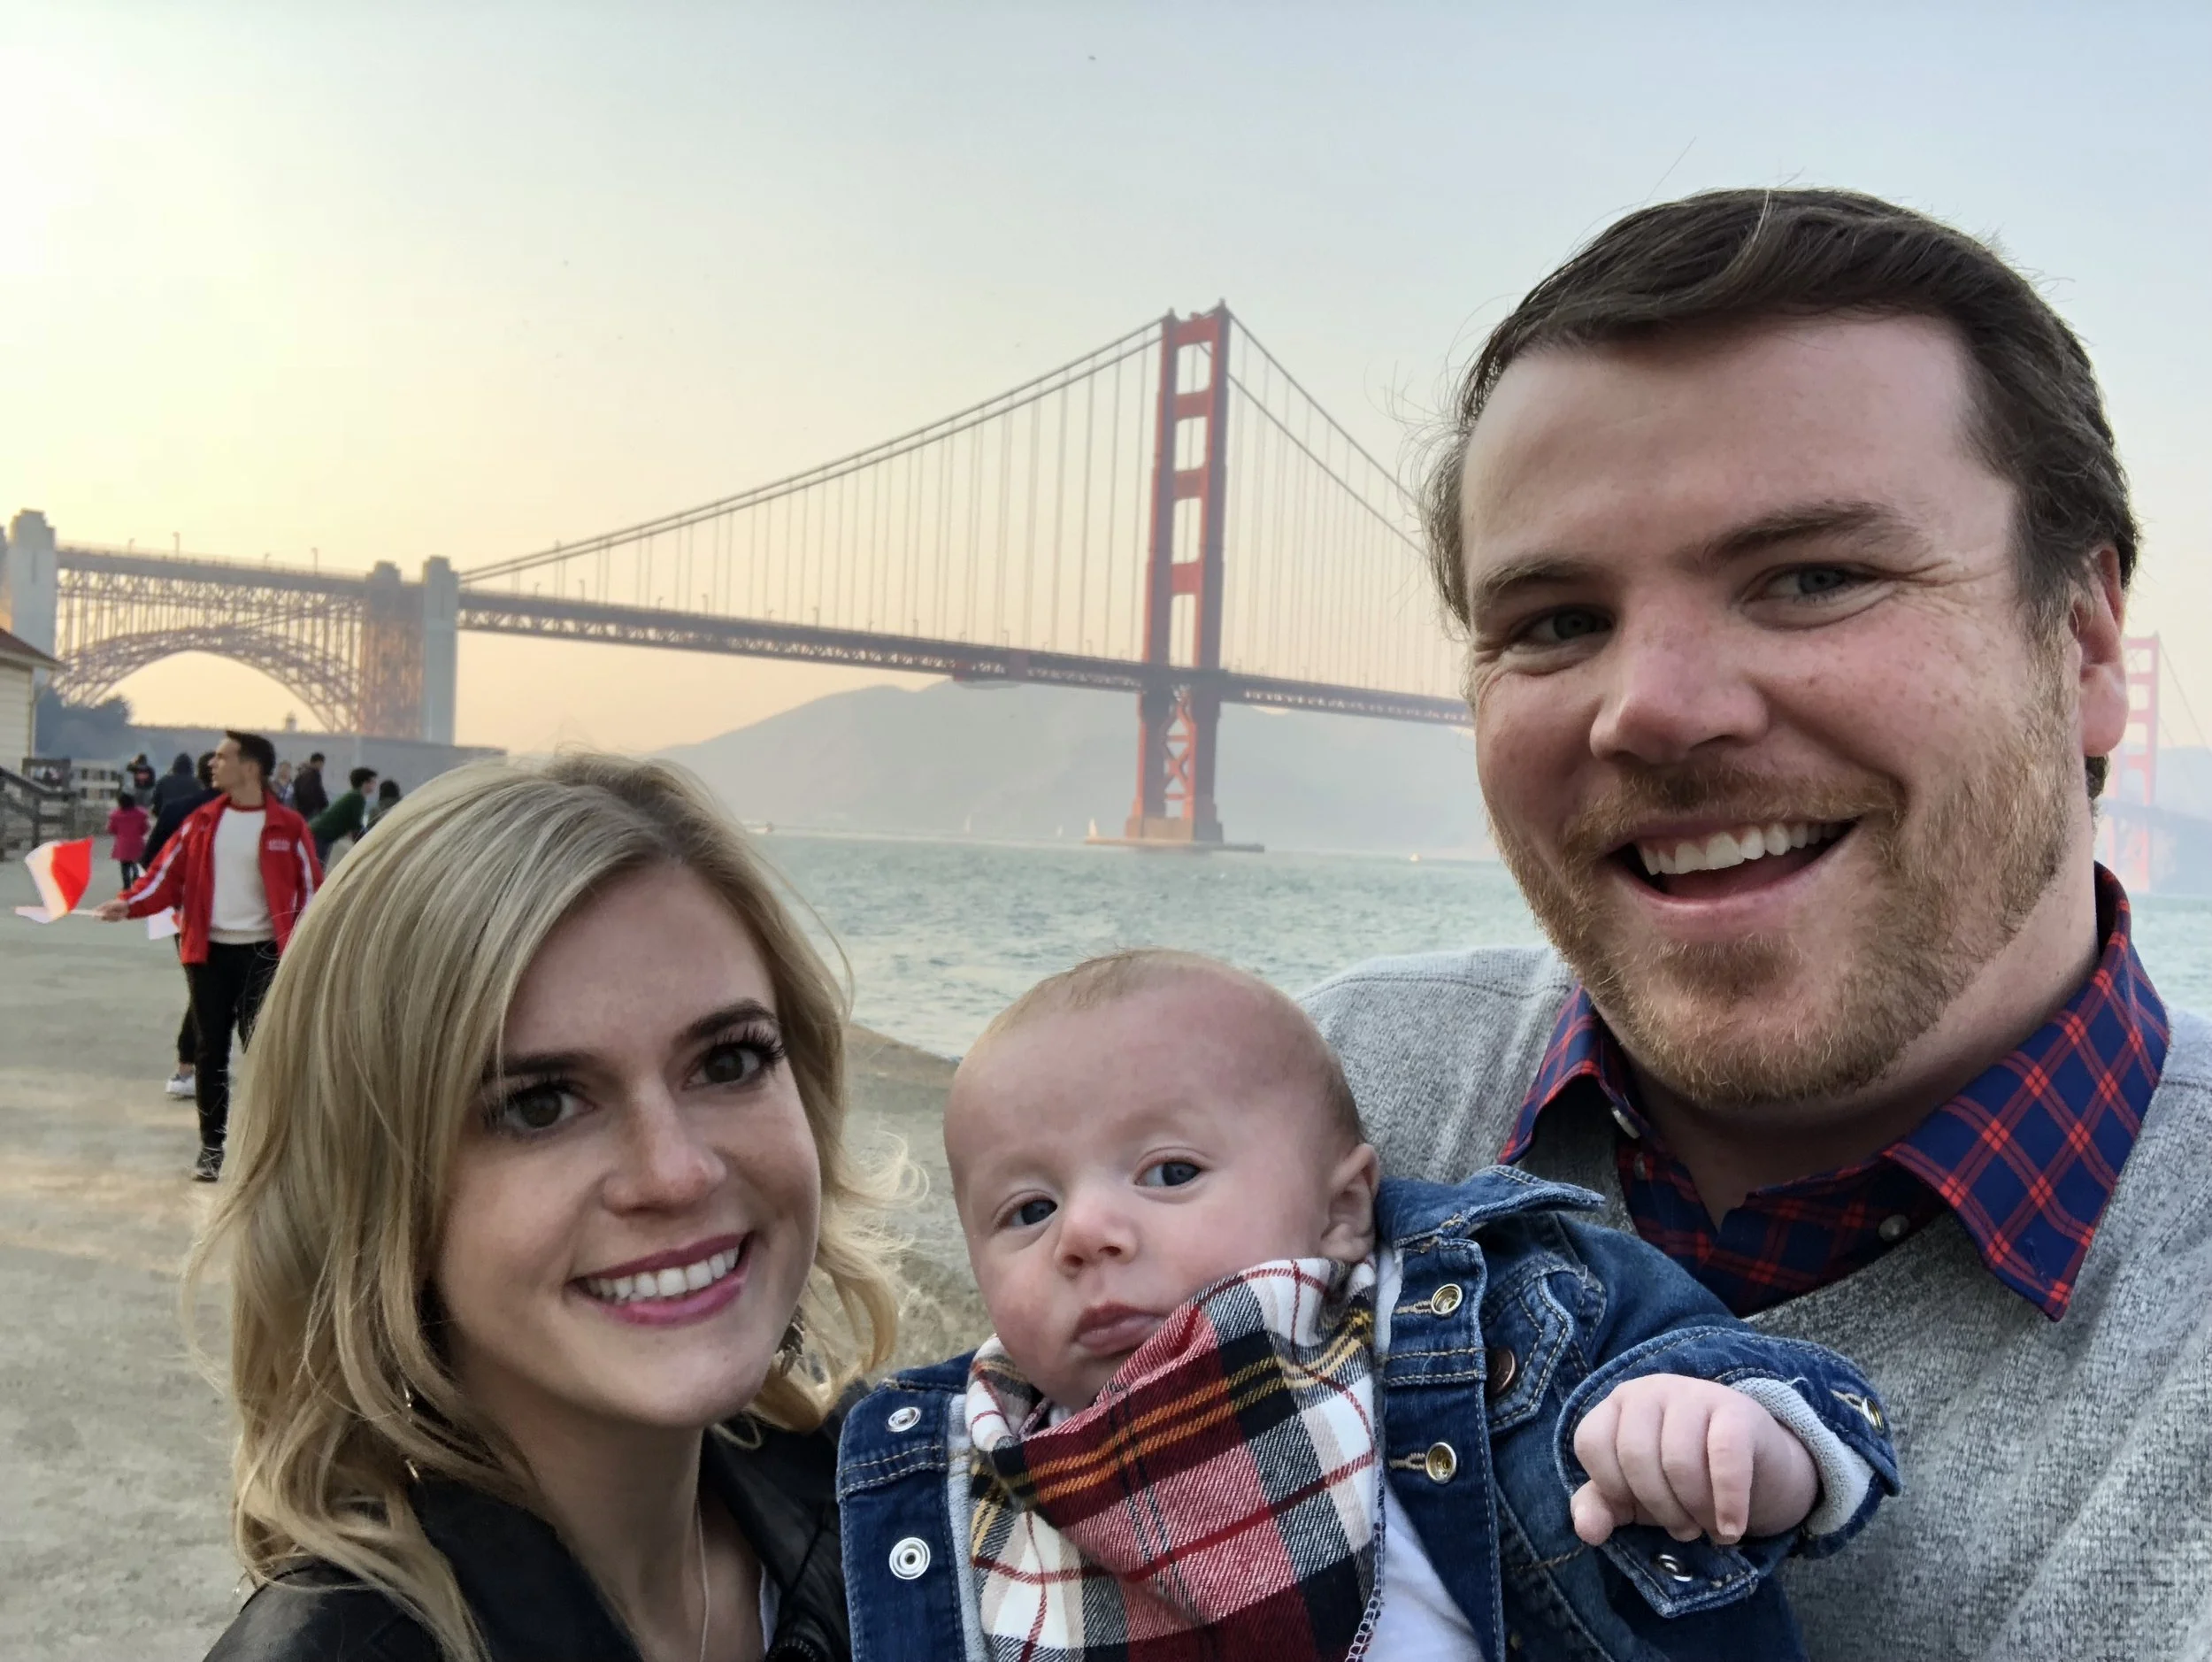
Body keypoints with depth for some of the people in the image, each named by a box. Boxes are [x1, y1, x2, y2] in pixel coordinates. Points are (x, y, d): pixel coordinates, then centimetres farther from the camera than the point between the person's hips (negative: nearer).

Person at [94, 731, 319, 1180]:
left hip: (262, 952, -3)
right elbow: (168, 873, 2)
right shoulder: (203, 820, 6)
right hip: (209, 950, 3)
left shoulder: (287, 826, -4)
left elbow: (309, 887, -2)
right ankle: (211, 1146, 19)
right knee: (211, 1049, 7)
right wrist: (129, 904, -15)